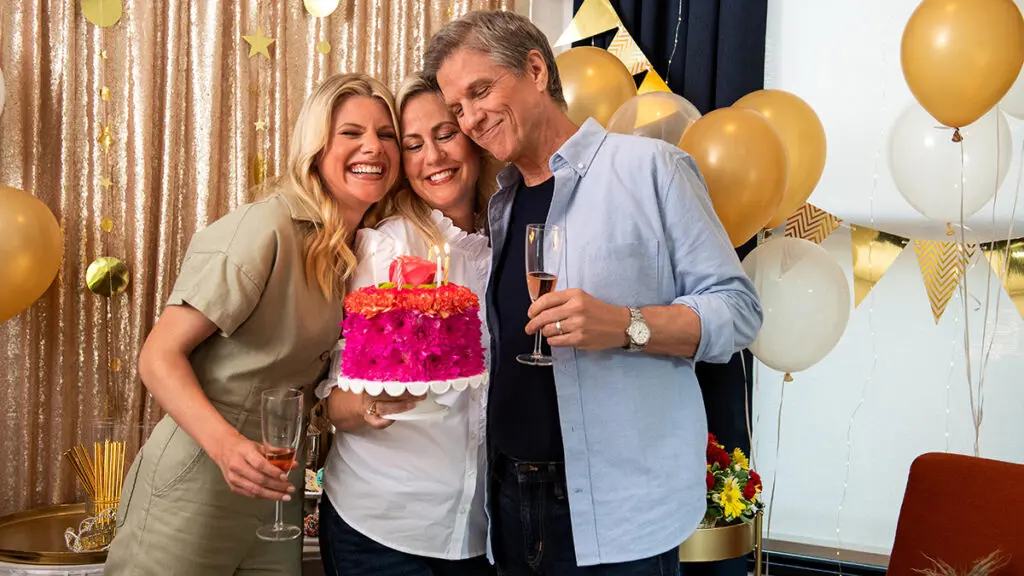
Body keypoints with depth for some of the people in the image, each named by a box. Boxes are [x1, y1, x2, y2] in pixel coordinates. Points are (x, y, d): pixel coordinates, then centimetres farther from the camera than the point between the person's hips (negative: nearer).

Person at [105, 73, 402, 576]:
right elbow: (160, 356, -18)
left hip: (276, 492, 7)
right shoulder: (264, 229, -17)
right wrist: (225, 444, -33)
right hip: (196, 489, -7)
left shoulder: (360, 246, 5)